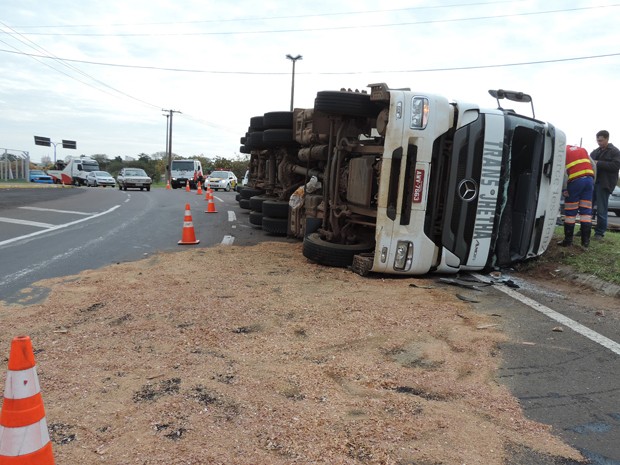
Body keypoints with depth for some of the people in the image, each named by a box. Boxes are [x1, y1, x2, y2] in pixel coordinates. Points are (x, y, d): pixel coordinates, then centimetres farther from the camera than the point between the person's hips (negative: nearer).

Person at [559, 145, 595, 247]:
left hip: (575, 181, -5)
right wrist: (592, 180, 19)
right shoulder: (582, 149, 23)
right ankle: (586, 240, 6)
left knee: (570, 212, 3)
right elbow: (593, 166, 17)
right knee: (586, 211, 7)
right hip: (589, 178, 5)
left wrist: (564, 188, -9)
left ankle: (568, 240, 6)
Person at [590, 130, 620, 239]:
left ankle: (599, 232, 7)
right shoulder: (595, 152, 18)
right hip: (592, 182, 6)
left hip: (604, 184, -6)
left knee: (601, 210, -2)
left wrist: (598, 163, -17)